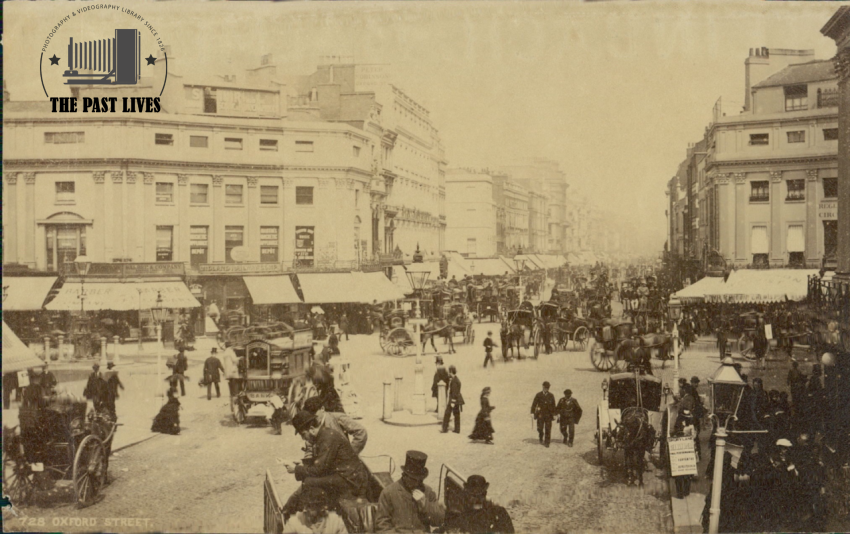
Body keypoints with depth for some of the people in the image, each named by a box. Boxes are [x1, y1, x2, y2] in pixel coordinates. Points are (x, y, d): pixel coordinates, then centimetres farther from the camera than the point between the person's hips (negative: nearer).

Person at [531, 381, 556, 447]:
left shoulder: (551, 396, 6)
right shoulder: (538, 395, 1)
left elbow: (553, 406, 10)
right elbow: (534, 404, 2)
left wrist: (554, 414, 8)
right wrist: (532, 412, -3)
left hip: (548, 415, 1)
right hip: (540, 414, -1)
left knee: (548, 429, -3)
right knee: (540, 428, -1)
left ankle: (547, 442, 3)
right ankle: (541, 438, 27)